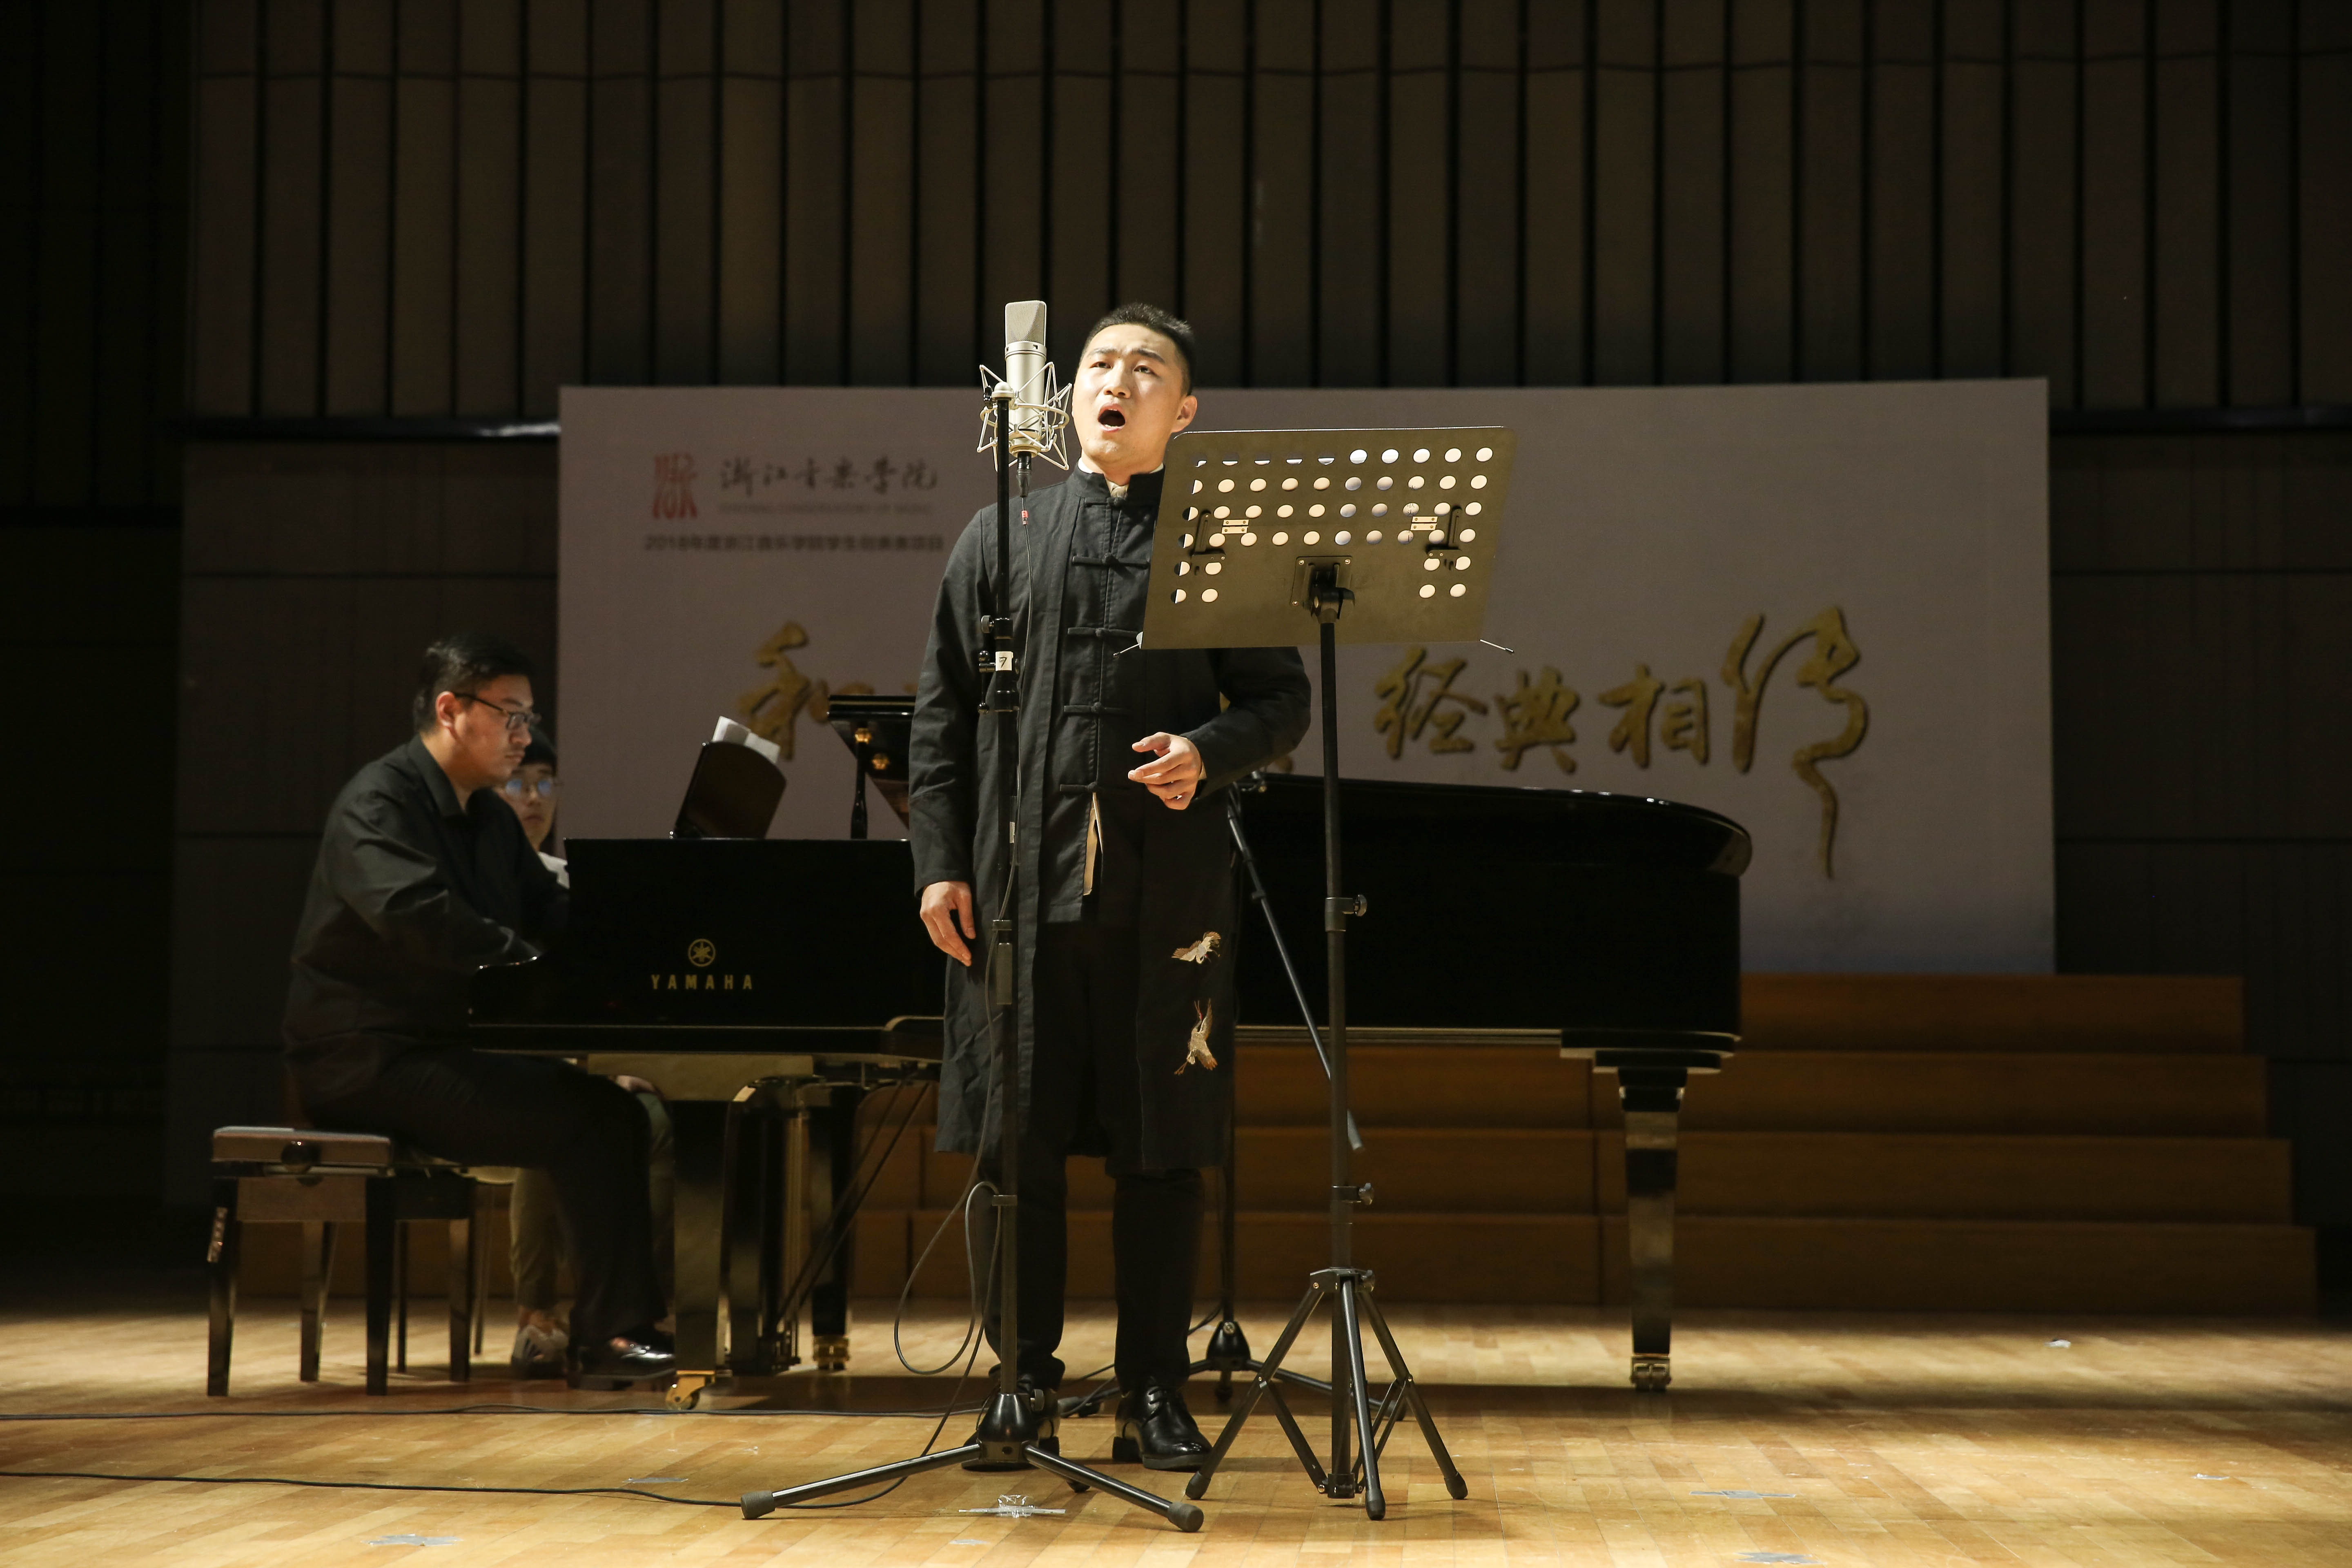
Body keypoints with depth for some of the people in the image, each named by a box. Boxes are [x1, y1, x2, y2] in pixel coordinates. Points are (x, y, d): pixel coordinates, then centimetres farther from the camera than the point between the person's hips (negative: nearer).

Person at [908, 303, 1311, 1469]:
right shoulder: (1003, 536, 12)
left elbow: (1281, 697, 8)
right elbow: (941, 710, 9)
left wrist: (1209, 751, -13)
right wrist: (940, 862, 1)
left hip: (1166, 884, -1)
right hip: (1022, 882, 1)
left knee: (1159, 1145, 3)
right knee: (1017, 1140, 3)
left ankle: (1155, 1395, 12)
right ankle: (1026, 1384, 13)